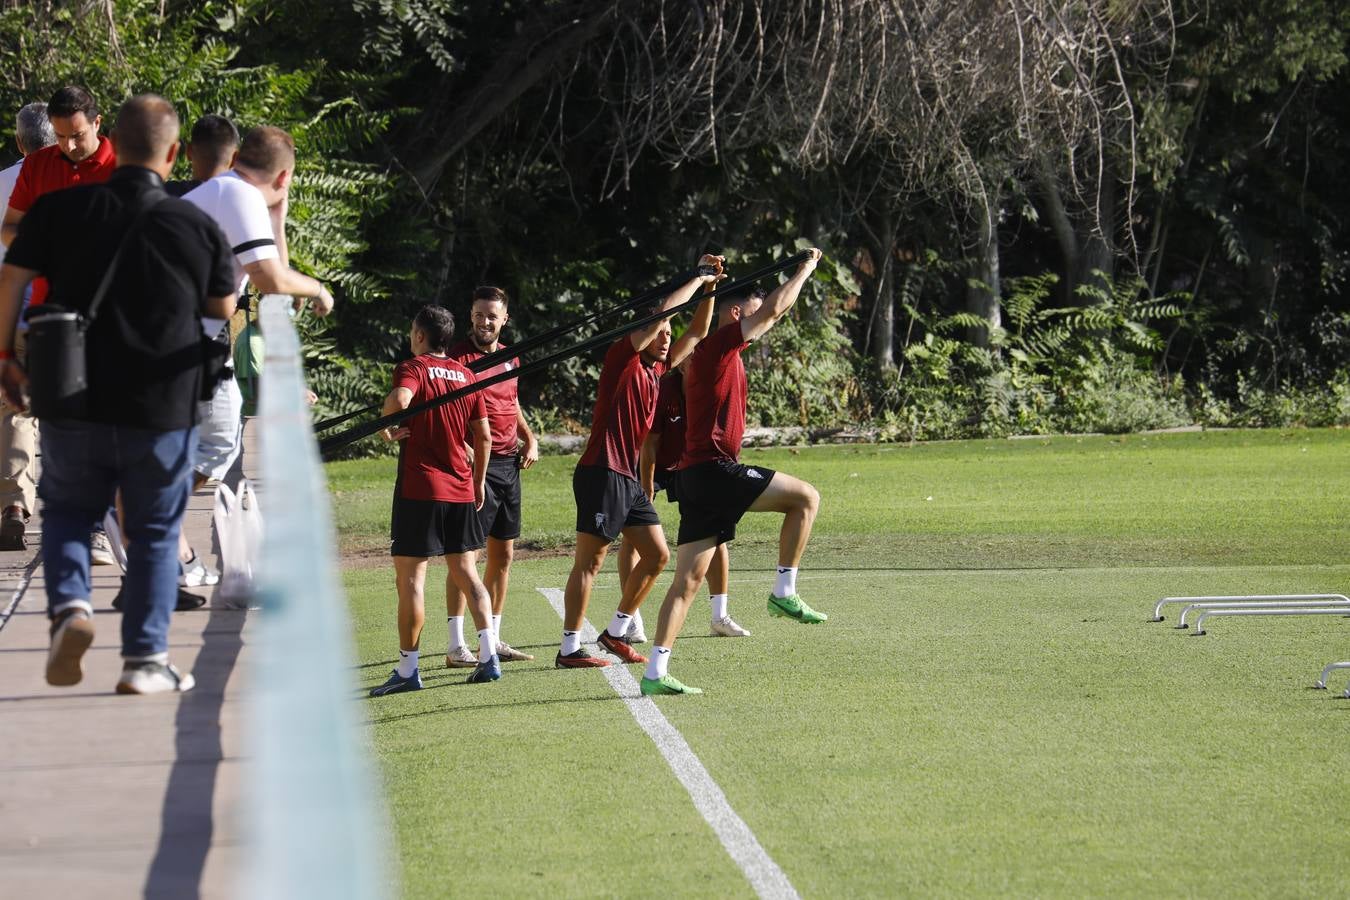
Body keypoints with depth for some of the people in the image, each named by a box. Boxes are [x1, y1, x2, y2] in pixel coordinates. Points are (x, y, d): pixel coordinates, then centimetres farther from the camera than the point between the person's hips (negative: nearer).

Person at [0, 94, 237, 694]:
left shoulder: (58, 211, -5)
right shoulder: (198, 228, -5)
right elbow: (224, 309, 7)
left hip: (73, 404, 1)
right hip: (164, 412, -1)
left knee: (67, 511, 21)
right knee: (155, 533, 13)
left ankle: (69, 605, -5)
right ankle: (145, 659, 11)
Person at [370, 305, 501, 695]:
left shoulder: (412, 369, -8)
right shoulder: (465, 375, 9)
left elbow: (399, 399, -31)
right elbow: (484, 436, 10)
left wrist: (386, 427, -11)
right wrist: (479, 481, 20)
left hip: (419, 490, -6)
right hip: (460, 490, 6)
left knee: (410, 578, -1)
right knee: (466, 572, 13)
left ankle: (407, 670, 0)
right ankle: (489, 657, 5)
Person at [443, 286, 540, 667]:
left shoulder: (509, 357, 14)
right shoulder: (459, 357, -9)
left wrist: (529, 438, 16)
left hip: (509, 463, 8)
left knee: (503, 553, 11)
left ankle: (492, 639, 20)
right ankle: (456, 646, -8)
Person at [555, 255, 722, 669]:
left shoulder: (657, 368, 16)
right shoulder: (623, 357, -6)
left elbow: (697, 331, 24)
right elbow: (664, 309, -14)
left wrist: (710, 286, 12)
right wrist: (698, 279, -1)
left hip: (629, 479, 9)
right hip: (601, 474, -9)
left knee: (657, 555, 9)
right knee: (590, 560, -8)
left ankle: (615, 633, 20)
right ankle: (569, 648, -6)